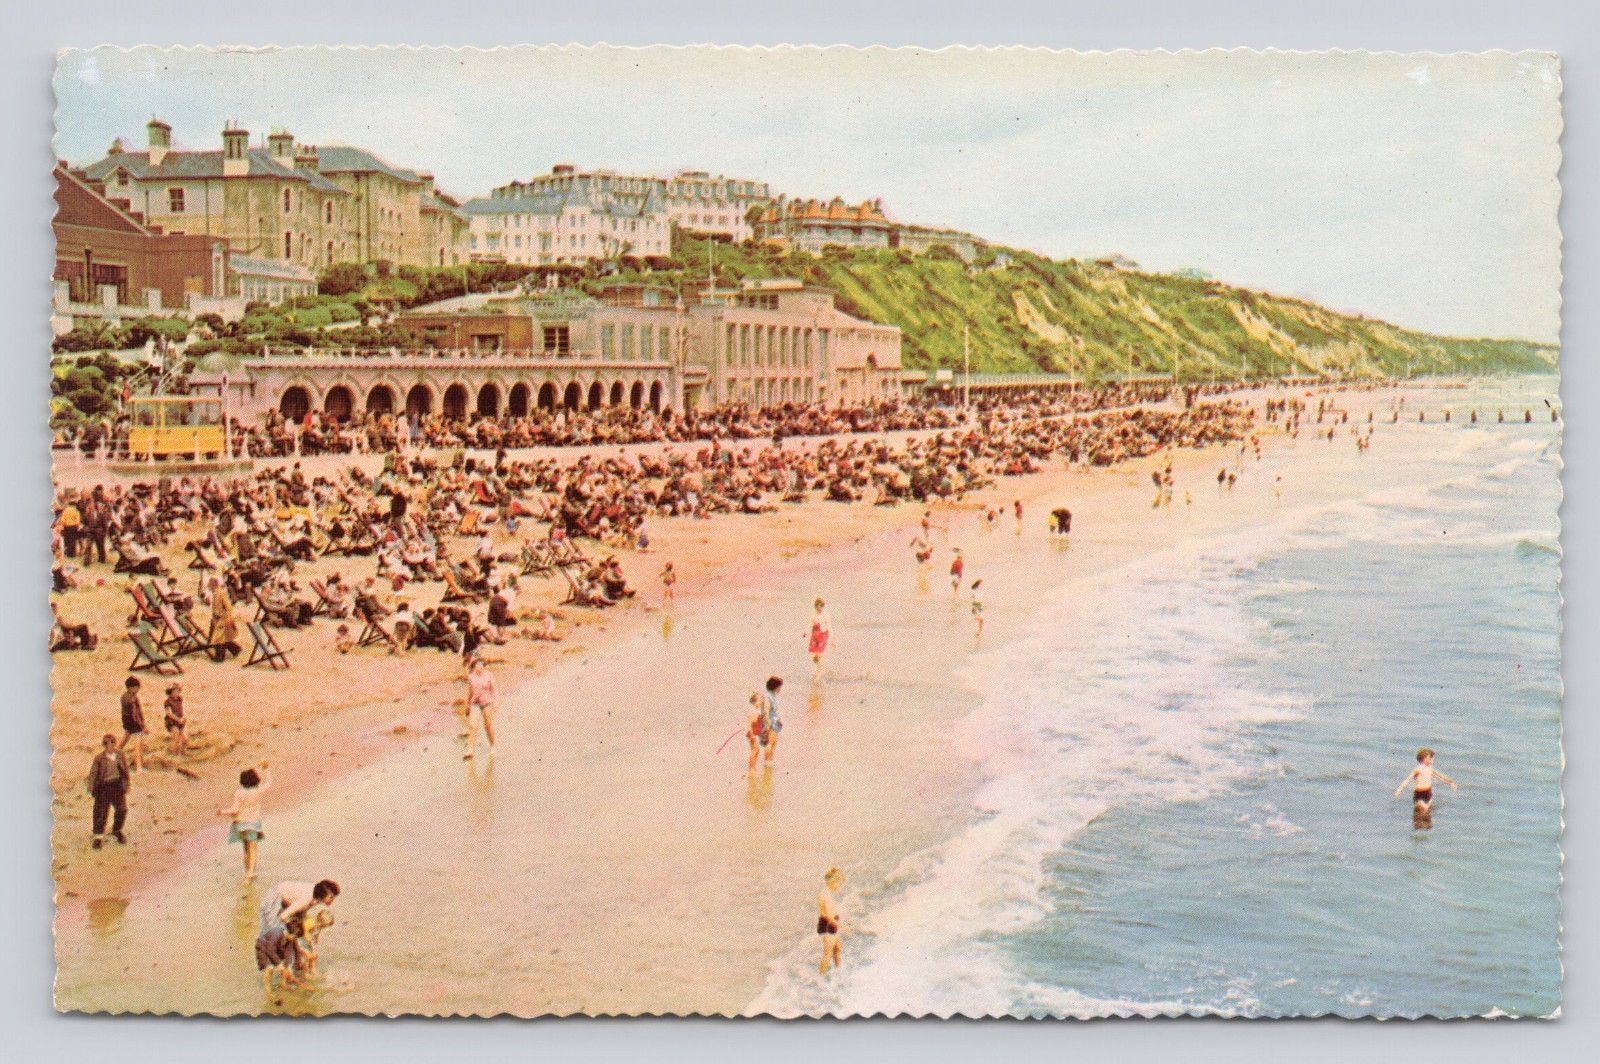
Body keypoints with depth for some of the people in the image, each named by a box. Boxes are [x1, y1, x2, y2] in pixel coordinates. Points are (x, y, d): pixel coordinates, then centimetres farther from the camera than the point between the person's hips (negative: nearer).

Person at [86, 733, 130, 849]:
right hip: (103, 786, -3)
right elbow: (93, 774, -9)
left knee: (122, 809, 6)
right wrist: (91, 790, -16)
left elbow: (126, 770, 11)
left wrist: (127, 785, 14)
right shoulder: (99, 758, -9)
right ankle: (98, 836, 8)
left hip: (118, 784, 3)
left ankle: (117, 830, 30)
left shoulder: (120, 754, 1)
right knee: (101, 811, -1)